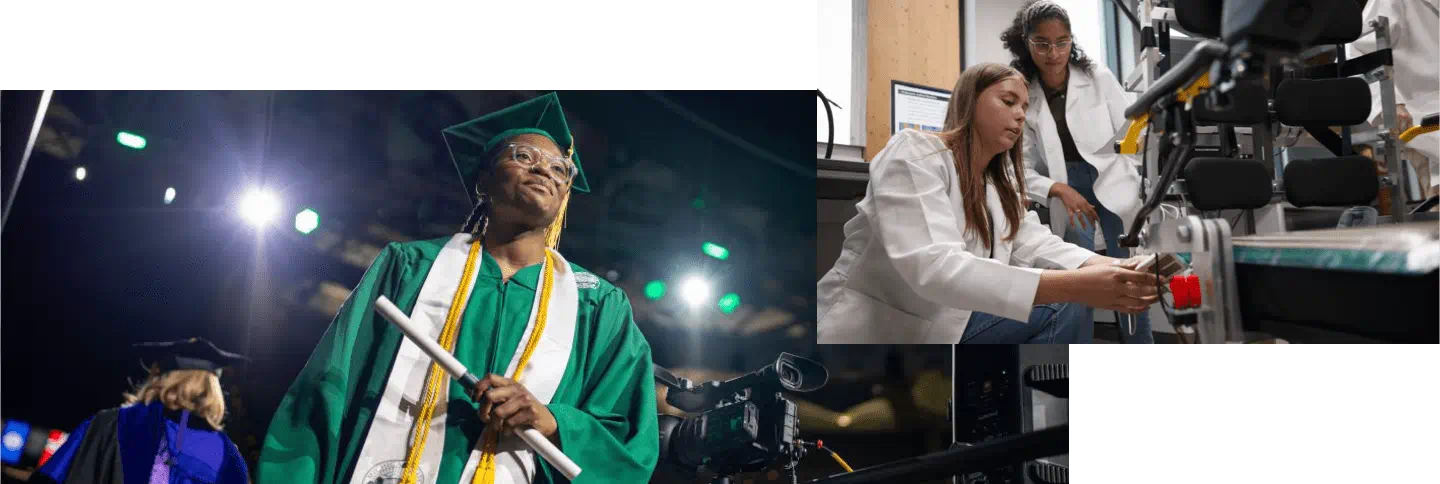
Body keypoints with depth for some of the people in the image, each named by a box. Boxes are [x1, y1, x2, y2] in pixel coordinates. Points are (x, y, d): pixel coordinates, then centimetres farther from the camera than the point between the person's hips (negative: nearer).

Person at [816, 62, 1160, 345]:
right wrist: (1074, 286, -38)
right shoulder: (914, 155, -16)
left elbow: (1033, 244, -2)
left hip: (949, 323, 8)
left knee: (1066, 316, -7)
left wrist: (1110, 269, -23)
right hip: (873, 330, -8)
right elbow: (932, 268, -31)